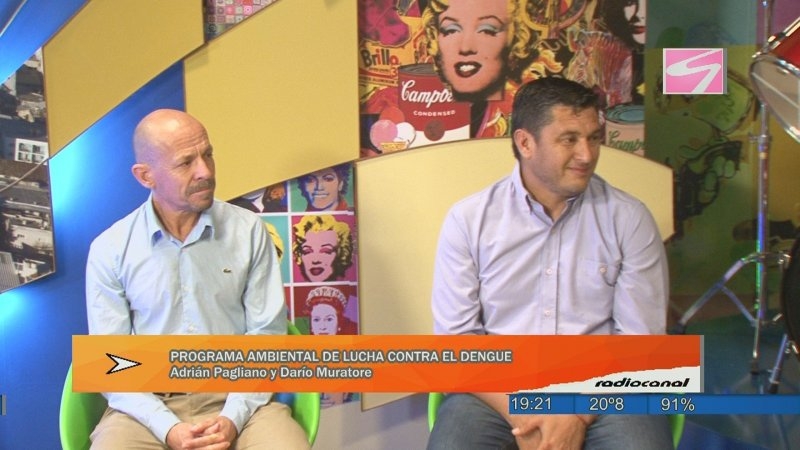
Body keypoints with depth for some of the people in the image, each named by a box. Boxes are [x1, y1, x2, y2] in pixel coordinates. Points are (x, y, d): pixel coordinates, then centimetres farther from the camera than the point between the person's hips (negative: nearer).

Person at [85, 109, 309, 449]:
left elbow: (266, 333, -1)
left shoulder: (248, 231, -2)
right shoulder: (109, 250, -2)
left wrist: (233, 417, -12)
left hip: (237, 397, 0)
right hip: (148, 404, 1)